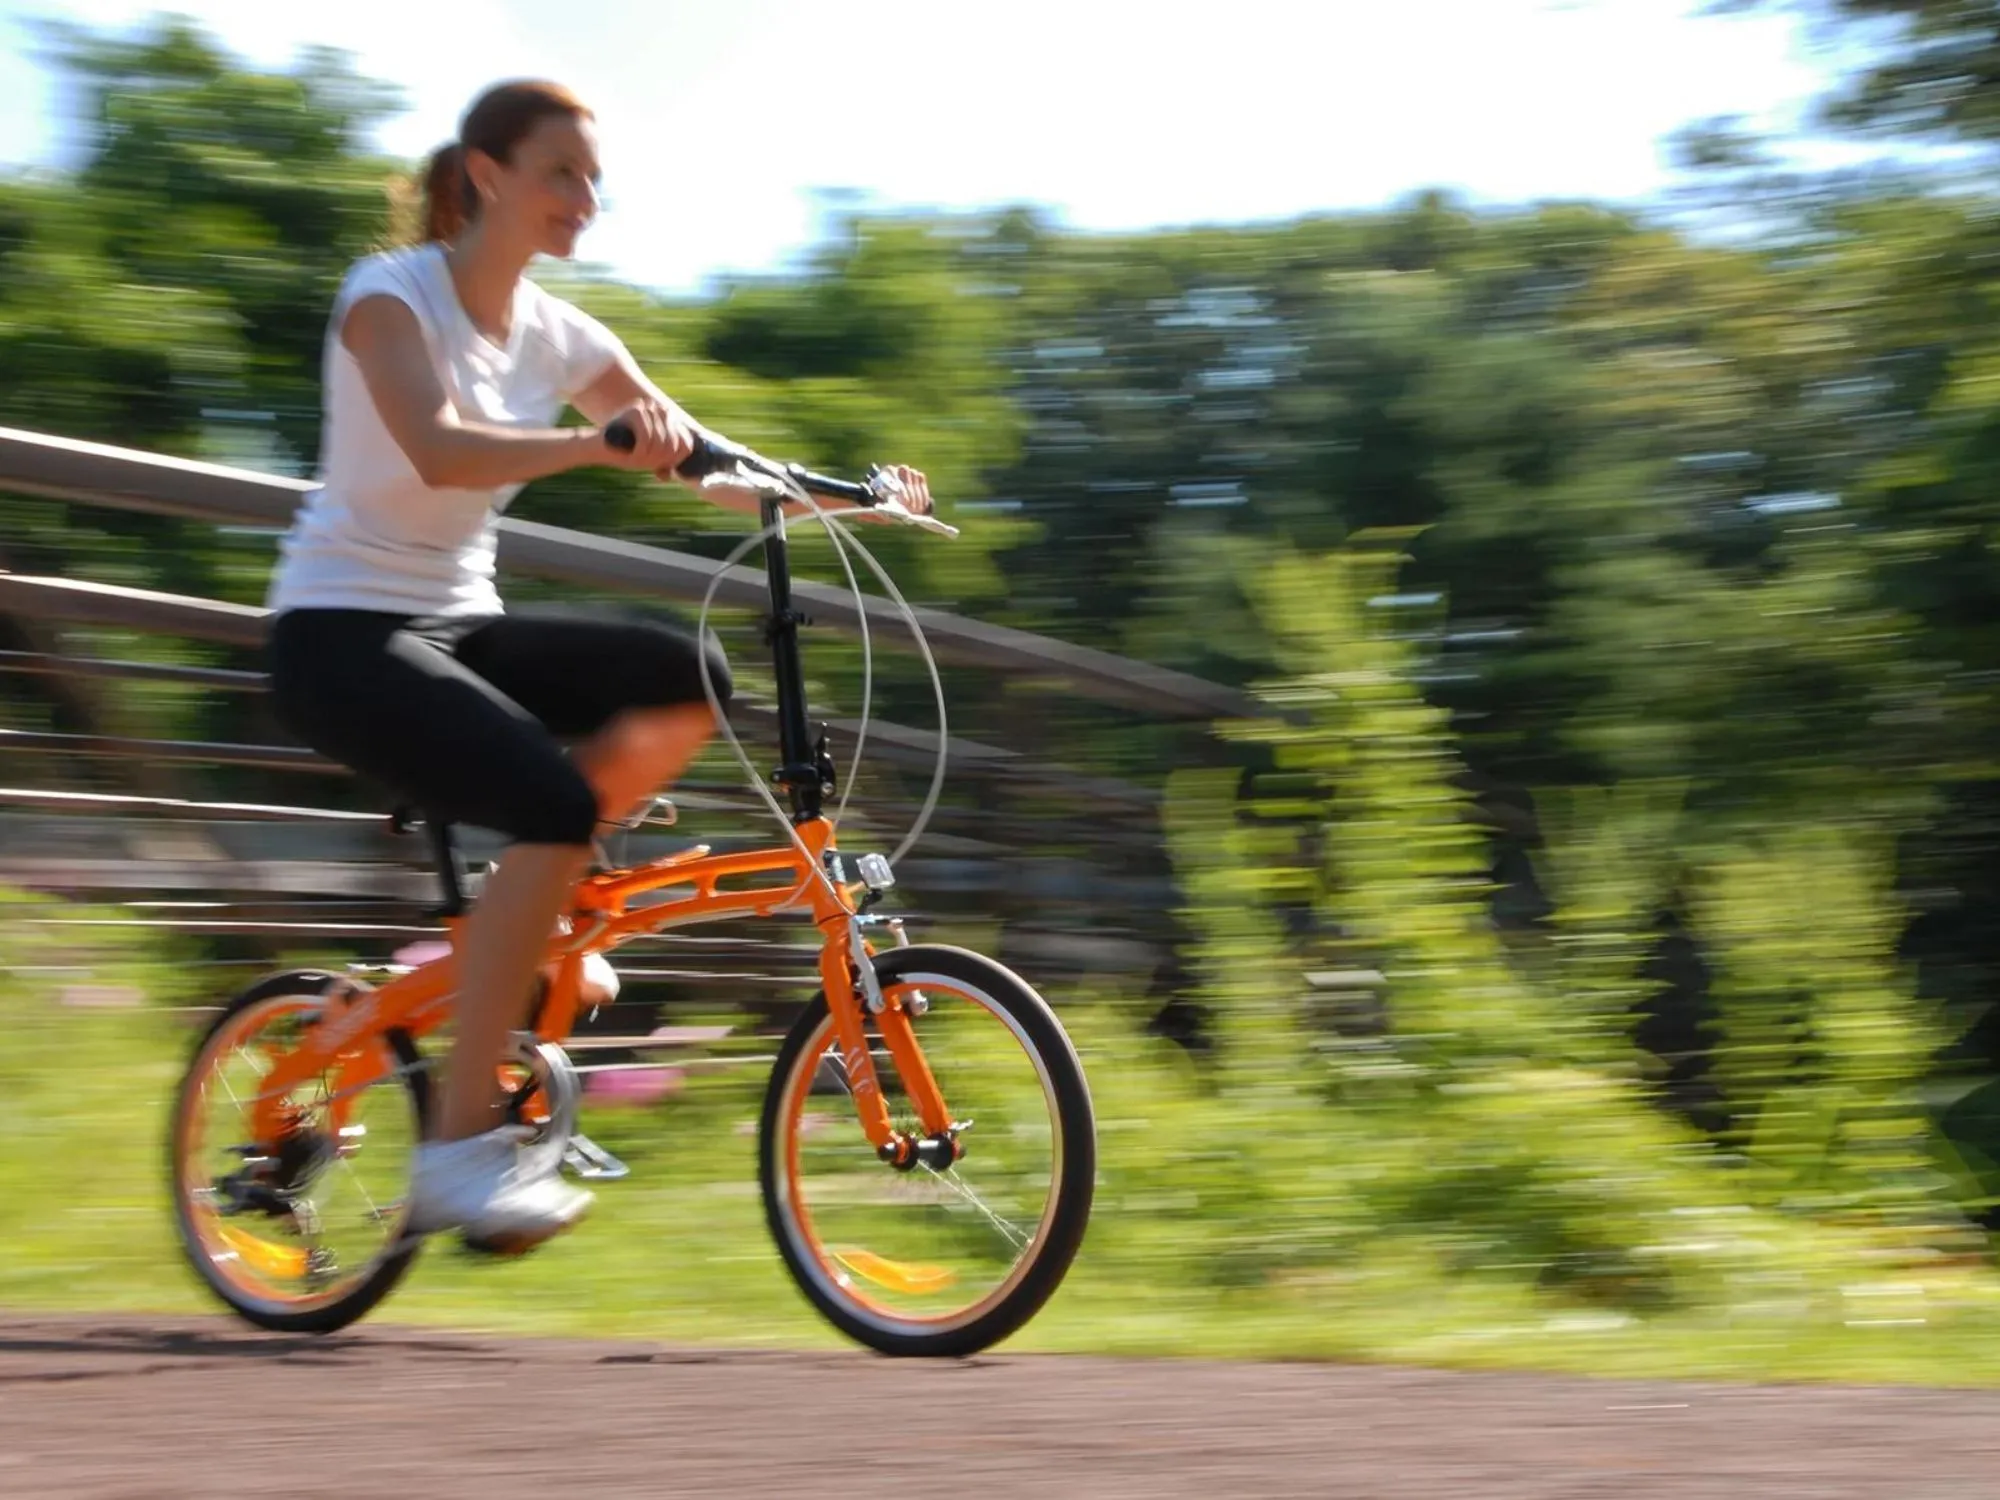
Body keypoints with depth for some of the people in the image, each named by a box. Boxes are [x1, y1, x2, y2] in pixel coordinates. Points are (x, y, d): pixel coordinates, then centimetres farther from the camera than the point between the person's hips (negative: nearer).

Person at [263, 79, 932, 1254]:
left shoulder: (559, 336, 7)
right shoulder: (391, 295, -12)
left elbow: (711, 470, 4)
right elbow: (438, 450, -32)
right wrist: (599, 443, -47)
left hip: (460, 625, 7)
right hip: (342, 632, -7)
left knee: (691, 679, -15)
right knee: (557, 804, -29)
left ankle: (532, 921, 1)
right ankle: (462, 1148, -23)